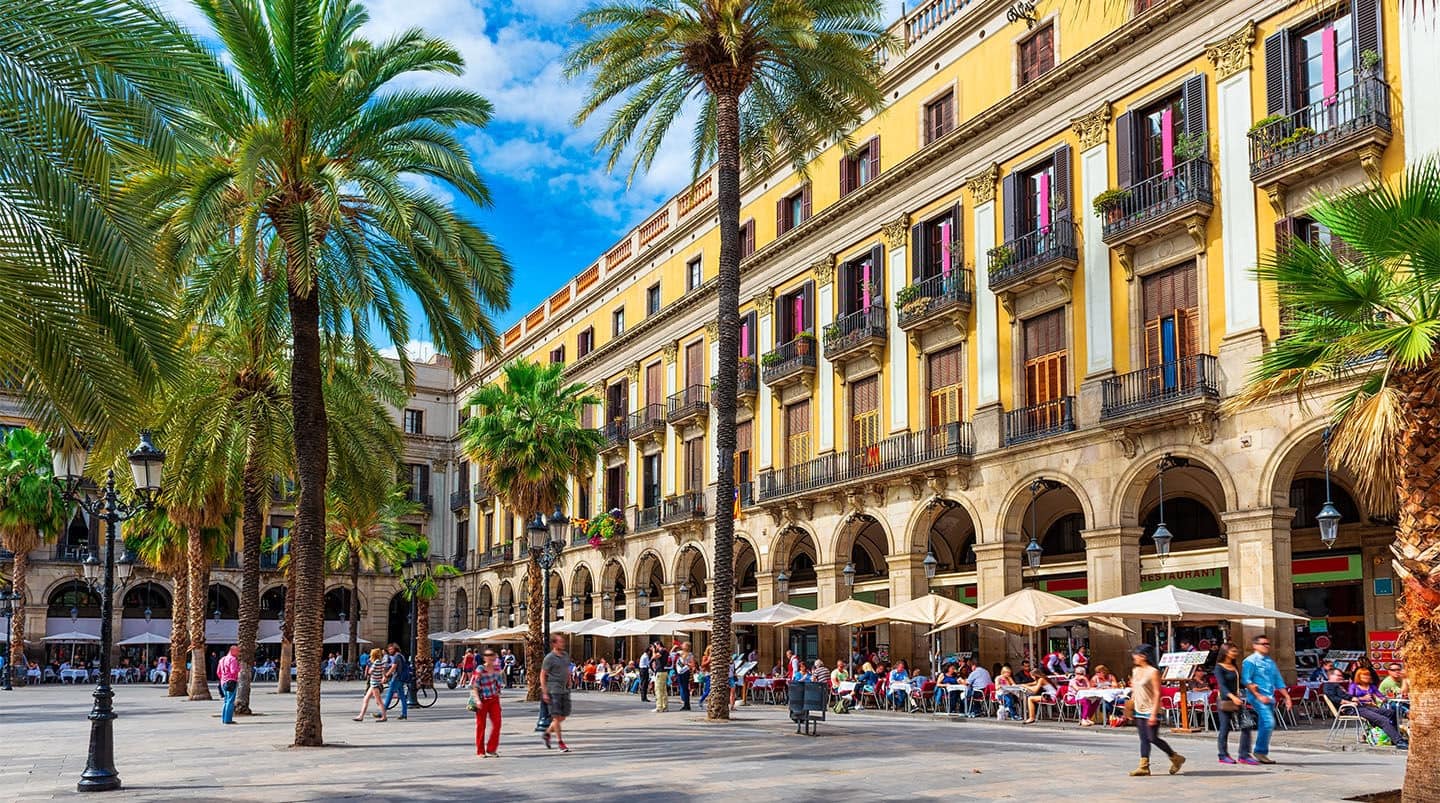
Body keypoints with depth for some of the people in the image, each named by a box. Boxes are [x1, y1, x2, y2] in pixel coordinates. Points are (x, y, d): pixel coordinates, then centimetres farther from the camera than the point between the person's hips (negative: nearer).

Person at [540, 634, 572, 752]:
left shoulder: (566, 655, 12)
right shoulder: (549, 657, -9)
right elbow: (542, 675, -8)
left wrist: (569, 685, 17)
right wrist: (544, 693, -12)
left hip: (564, 689, 7)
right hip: (553, 690, -7)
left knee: (564, 715, 7)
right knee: (557, 716, -5)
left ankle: (548, 732, 27)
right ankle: (560, 743, -1)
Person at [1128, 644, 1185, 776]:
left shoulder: (1153, 672, -14)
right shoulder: (1136, 671, 9)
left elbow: (1157, 693, -16)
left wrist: (1154, 713, -20)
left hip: (1151, 711, -7)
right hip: (1139, 710, 7)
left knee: (1153, 738, -5)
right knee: (1143, 739, 5)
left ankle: (1175, 758, 13)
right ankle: (1144, 766, 6)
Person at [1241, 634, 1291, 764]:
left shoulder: (1271, 662, 19)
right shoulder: (1251, 661, -4)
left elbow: (1279, 681, 23)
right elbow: (1246, 681, -11)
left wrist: (1287, 696, 14)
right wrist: (1258, 696, -17)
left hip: (1270, 698, 8)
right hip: (1257, 697, -8)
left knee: (1266, 726, 8)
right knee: (1268, 722, -19)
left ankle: (1262, 753, 15)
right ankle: (1260, 751, -10)